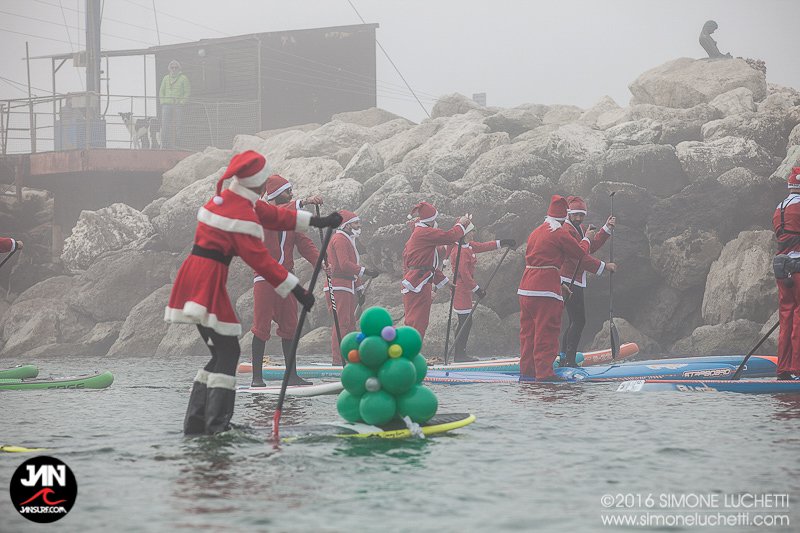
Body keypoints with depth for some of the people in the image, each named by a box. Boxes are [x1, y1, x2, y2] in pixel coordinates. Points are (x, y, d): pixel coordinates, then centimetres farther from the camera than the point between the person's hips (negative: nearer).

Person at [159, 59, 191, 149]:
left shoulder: (183, 78, 4)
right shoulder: (166, 78, 14)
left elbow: (187, 92, 3)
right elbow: (161, 91, 19)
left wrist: (182, 102, -7)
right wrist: (162, 102, 7)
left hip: (178, 105, -3)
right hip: (167, 104, 3)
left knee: (177, 126, -5)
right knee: (165, 124, -5)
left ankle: (176, 145, -3)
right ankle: (164, 144, -3)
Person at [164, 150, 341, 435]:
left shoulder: (228, 197, 14)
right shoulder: (242, 212, -14)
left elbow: (273, 215, 21)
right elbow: (260, 260, -16)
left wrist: (315, 221, 24)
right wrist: (296, 289, -12)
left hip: (191, 278, 9)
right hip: (208, 282, -9)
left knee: (221, 352, 13)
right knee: (227, 353, -5)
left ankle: (196, 421, 11)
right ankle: (216, 423, -10)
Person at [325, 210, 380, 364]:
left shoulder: (348, 240, 25)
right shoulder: (340, 239, -9)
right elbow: (344, 264, -21)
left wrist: (359, 288, 23)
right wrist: (365, 271, -21)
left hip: (348, 287, 11)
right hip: (338, 286, -11)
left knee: (350, 322, 12)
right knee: (342, 322, -13)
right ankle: (337, 359, -14)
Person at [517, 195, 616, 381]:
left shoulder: (535, 232, 17)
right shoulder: (560, 233, -6)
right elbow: (581, 255, -1)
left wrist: (559, 283, 23)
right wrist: (604, 266, 14)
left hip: (525, 289, 8)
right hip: (545, 290, -8)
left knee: (528, 331, 13)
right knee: (546, 332, -4)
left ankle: (527, 370, 17)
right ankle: (544, 372, -5)